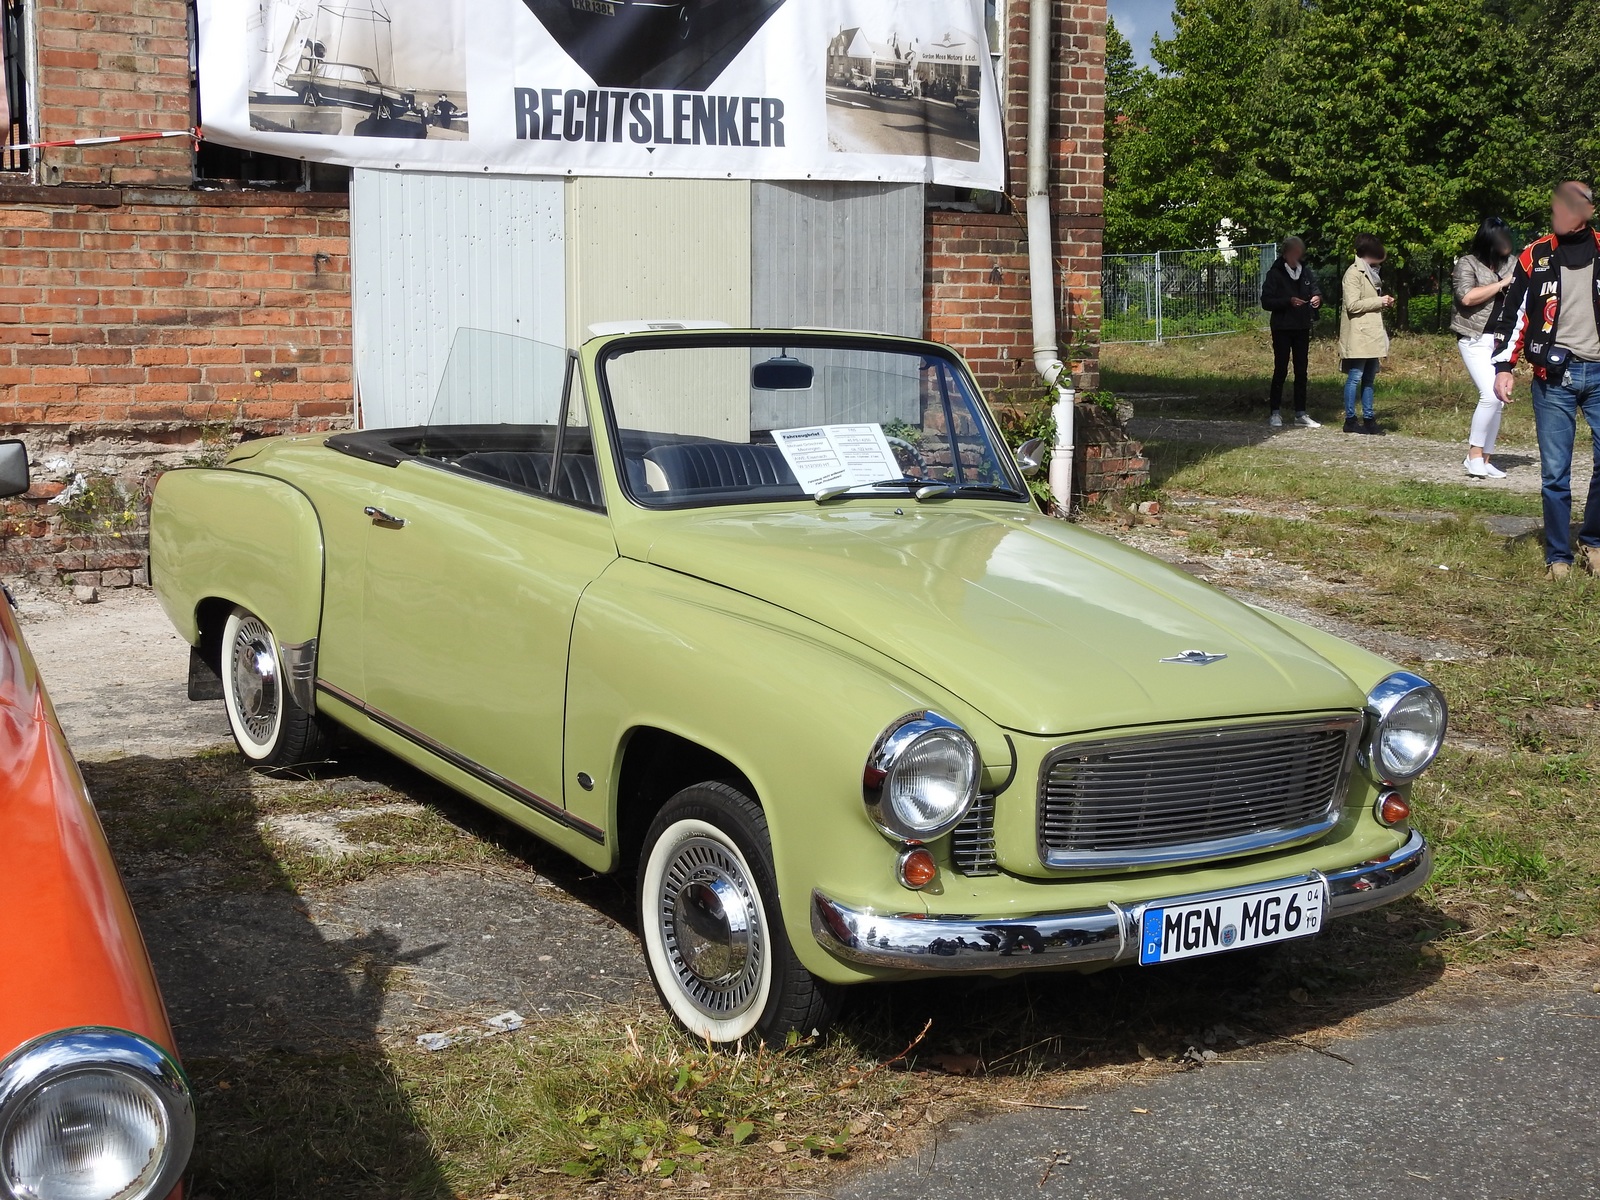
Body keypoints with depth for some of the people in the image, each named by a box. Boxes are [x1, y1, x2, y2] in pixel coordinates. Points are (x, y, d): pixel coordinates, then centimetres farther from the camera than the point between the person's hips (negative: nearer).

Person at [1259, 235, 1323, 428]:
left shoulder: (1307, 273, 6)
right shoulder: (1275, 274, -6)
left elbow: (1316, 290, 12)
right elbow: (1266, 302, -10)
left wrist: (1317, 299, -12)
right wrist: (1288, 301, -23)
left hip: (1302, 327, 4)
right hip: (1282, 329, -4)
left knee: (1301, 370, 6)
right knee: (1280, 370, -3)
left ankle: (1300, 413, 11)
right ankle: (1275, 413, 3)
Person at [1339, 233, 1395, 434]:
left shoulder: (1370, 273, 19)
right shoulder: (1354, 273, -10)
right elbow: (1353, 305, -19)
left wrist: (1383, 302, 12)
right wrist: (1379, 301, -13)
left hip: (1372, 335, 9)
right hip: (1358, 336, -9)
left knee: (1369, 378, 9)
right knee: (1355, 377, -6)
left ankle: (1369, 418, 12)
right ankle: (1350, 420, -1)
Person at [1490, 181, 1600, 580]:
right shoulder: (1535, 257, 5)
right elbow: (1513, 314, 5)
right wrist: (1504, 367, -5)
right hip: (1553, 376, 0)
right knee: (1554, 472, 1)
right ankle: (1558, 556, 12)